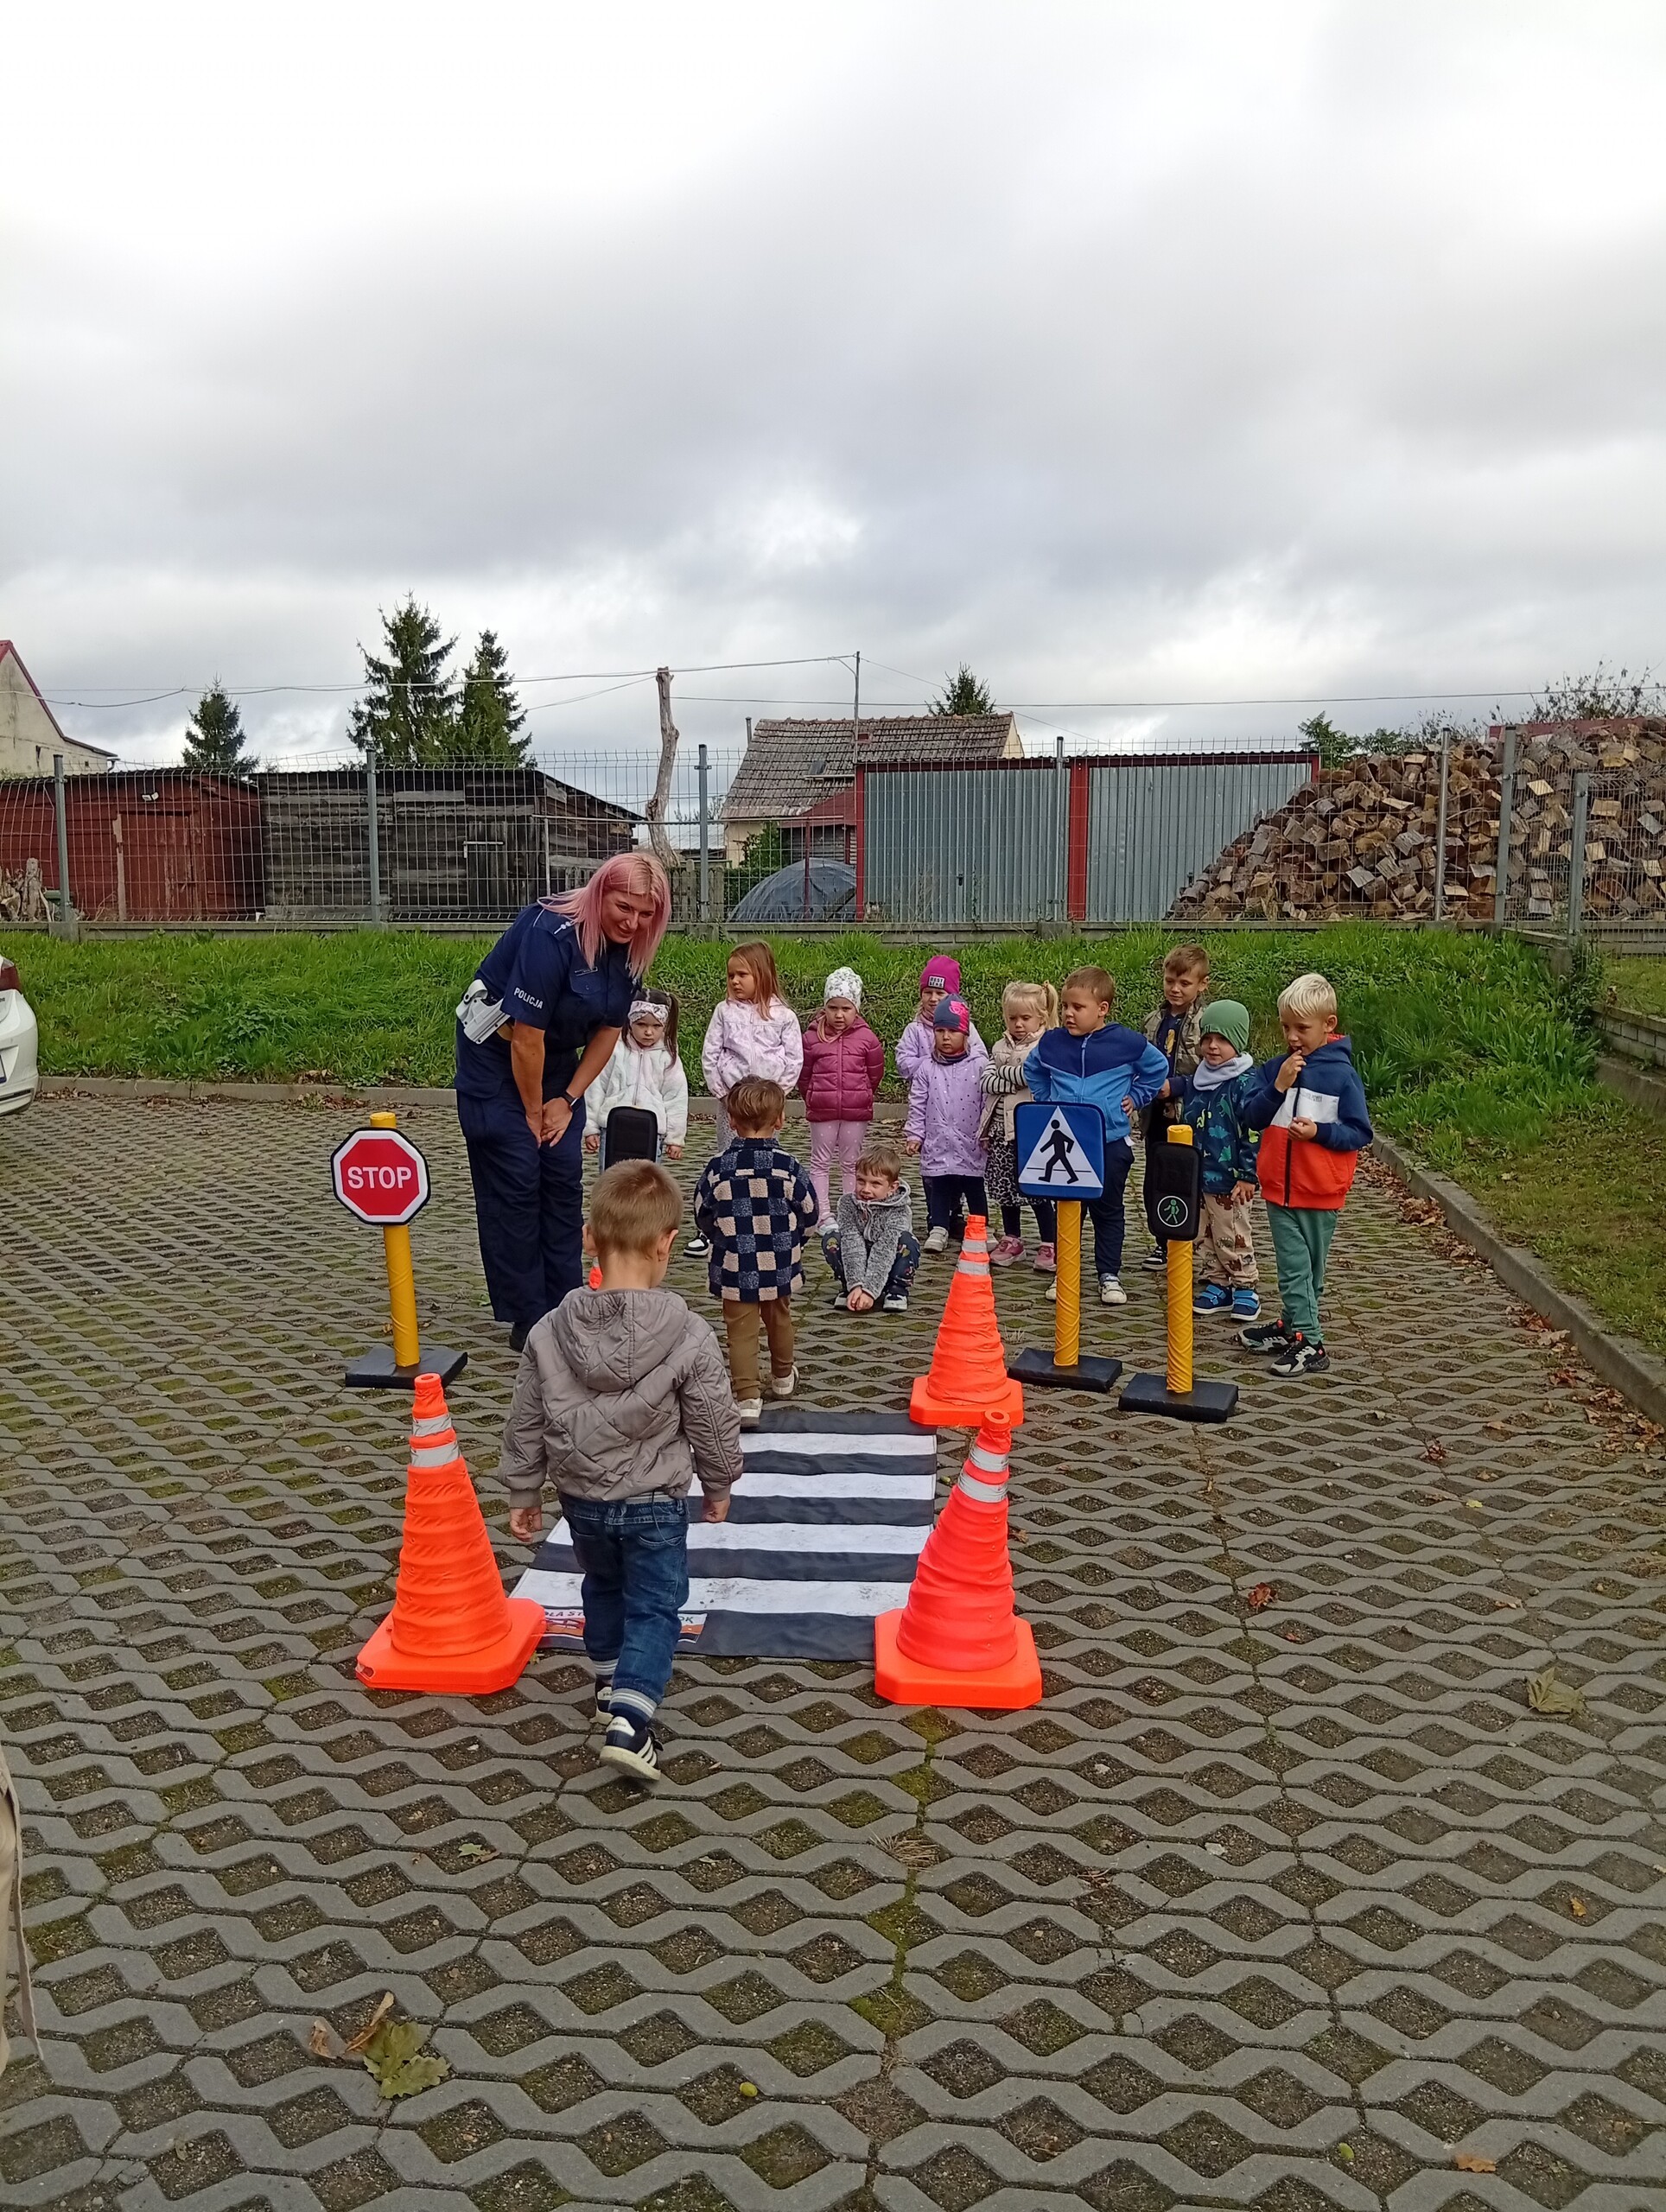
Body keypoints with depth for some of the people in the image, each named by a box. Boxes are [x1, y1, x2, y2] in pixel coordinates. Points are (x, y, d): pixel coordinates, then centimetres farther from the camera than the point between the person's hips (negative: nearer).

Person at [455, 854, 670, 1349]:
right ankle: (527, 1321, 2)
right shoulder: (551, 935, -30)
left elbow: (608, 1030, 2)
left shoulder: (629, 950, -7)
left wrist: (567, 1100, -2)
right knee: (514, 1182, -6)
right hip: (496, 1054, -7)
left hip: (554, 1058, 7)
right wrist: (533, 1112, -15)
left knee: (564, 1179, 6)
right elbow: (525, 1036, -26)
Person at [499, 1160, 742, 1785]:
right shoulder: (688, 1335, -21)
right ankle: (629, 1718, -2)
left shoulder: (552, 1331, -13)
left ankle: (611, 1682, 43)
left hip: (581, 1498, 4)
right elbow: (713, 1425, -10)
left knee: (603, 1586, 27)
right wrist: (719, 1485, 8)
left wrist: (523, 1492, 11)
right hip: (655, 1502, -3)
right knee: (655, 1606, 10)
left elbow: (525, 1424, -3)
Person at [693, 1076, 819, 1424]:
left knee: (741, 1330, 3)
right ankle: (782, 1377, 42)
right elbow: (808, 1212, -2)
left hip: (734, 1266, -2)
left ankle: (747, 1395, -7)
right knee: (779, 1320, 22)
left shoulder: (718, 1167, -11)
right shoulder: (787, 1166, -12)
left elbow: (702, 1213, 0)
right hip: (779, 1264, 2)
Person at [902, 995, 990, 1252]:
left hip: (971, 1145, -1)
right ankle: (938, 1229, 18)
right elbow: (917, 1106, 4)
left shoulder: (979, 1065, -4)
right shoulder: (926, 1069, 1)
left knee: (975, 1190, 10)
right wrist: (913, 1134, -1)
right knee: (938, 1189, 8)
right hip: (937, 1144, 1)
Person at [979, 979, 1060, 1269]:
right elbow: (986, 1081, -1)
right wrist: (1016, 1081, -15)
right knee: (1005, 1186, 12)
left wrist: (1003, 1071, -7)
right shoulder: (1000, 1047, 11)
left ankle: (1049, 1245, 8)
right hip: (1003, 1126, 6)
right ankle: (1011, 1241, 25)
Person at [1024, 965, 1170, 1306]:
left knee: (1108, 1211, 9)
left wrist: (1135, 1098, 4)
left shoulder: (1127, 1042, -7)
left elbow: (1158, 1069, 10)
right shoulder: (1050, 1043, -1)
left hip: (1111, 1141, -2)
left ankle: (1109, 1275, 19)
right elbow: (1032, 1073, 19)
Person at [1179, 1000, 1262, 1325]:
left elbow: (1253, 1131, -16)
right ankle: (1217, 1284, 26)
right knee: (1206, 1237, 14)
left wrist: (1247, 1176, -17)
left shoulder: (1244, 1082, -14)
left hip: (1229, 1179, -7)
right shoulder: (1197, 1080, 8)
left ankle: (1245, 1287, 17)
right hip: (1197, 1176, 7)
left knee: (1232, 1237, 3)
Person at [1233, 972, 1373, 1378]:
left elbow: (1360, 1133, -7)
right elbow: (1250, 1114, -2)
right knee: (1293, 1267, 8)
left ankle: (1299, 1329, 16)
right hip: (1279, 1187, 3)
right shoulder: (1274, 1068, 2)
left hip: (1320, 1191, -3)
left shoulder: (1341, 1075, -9)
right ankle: (1302, 1334, 16)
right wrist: (1278, 1086, -15)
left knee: (1309, 1268, 9)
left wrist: (1318, 1132, -20)